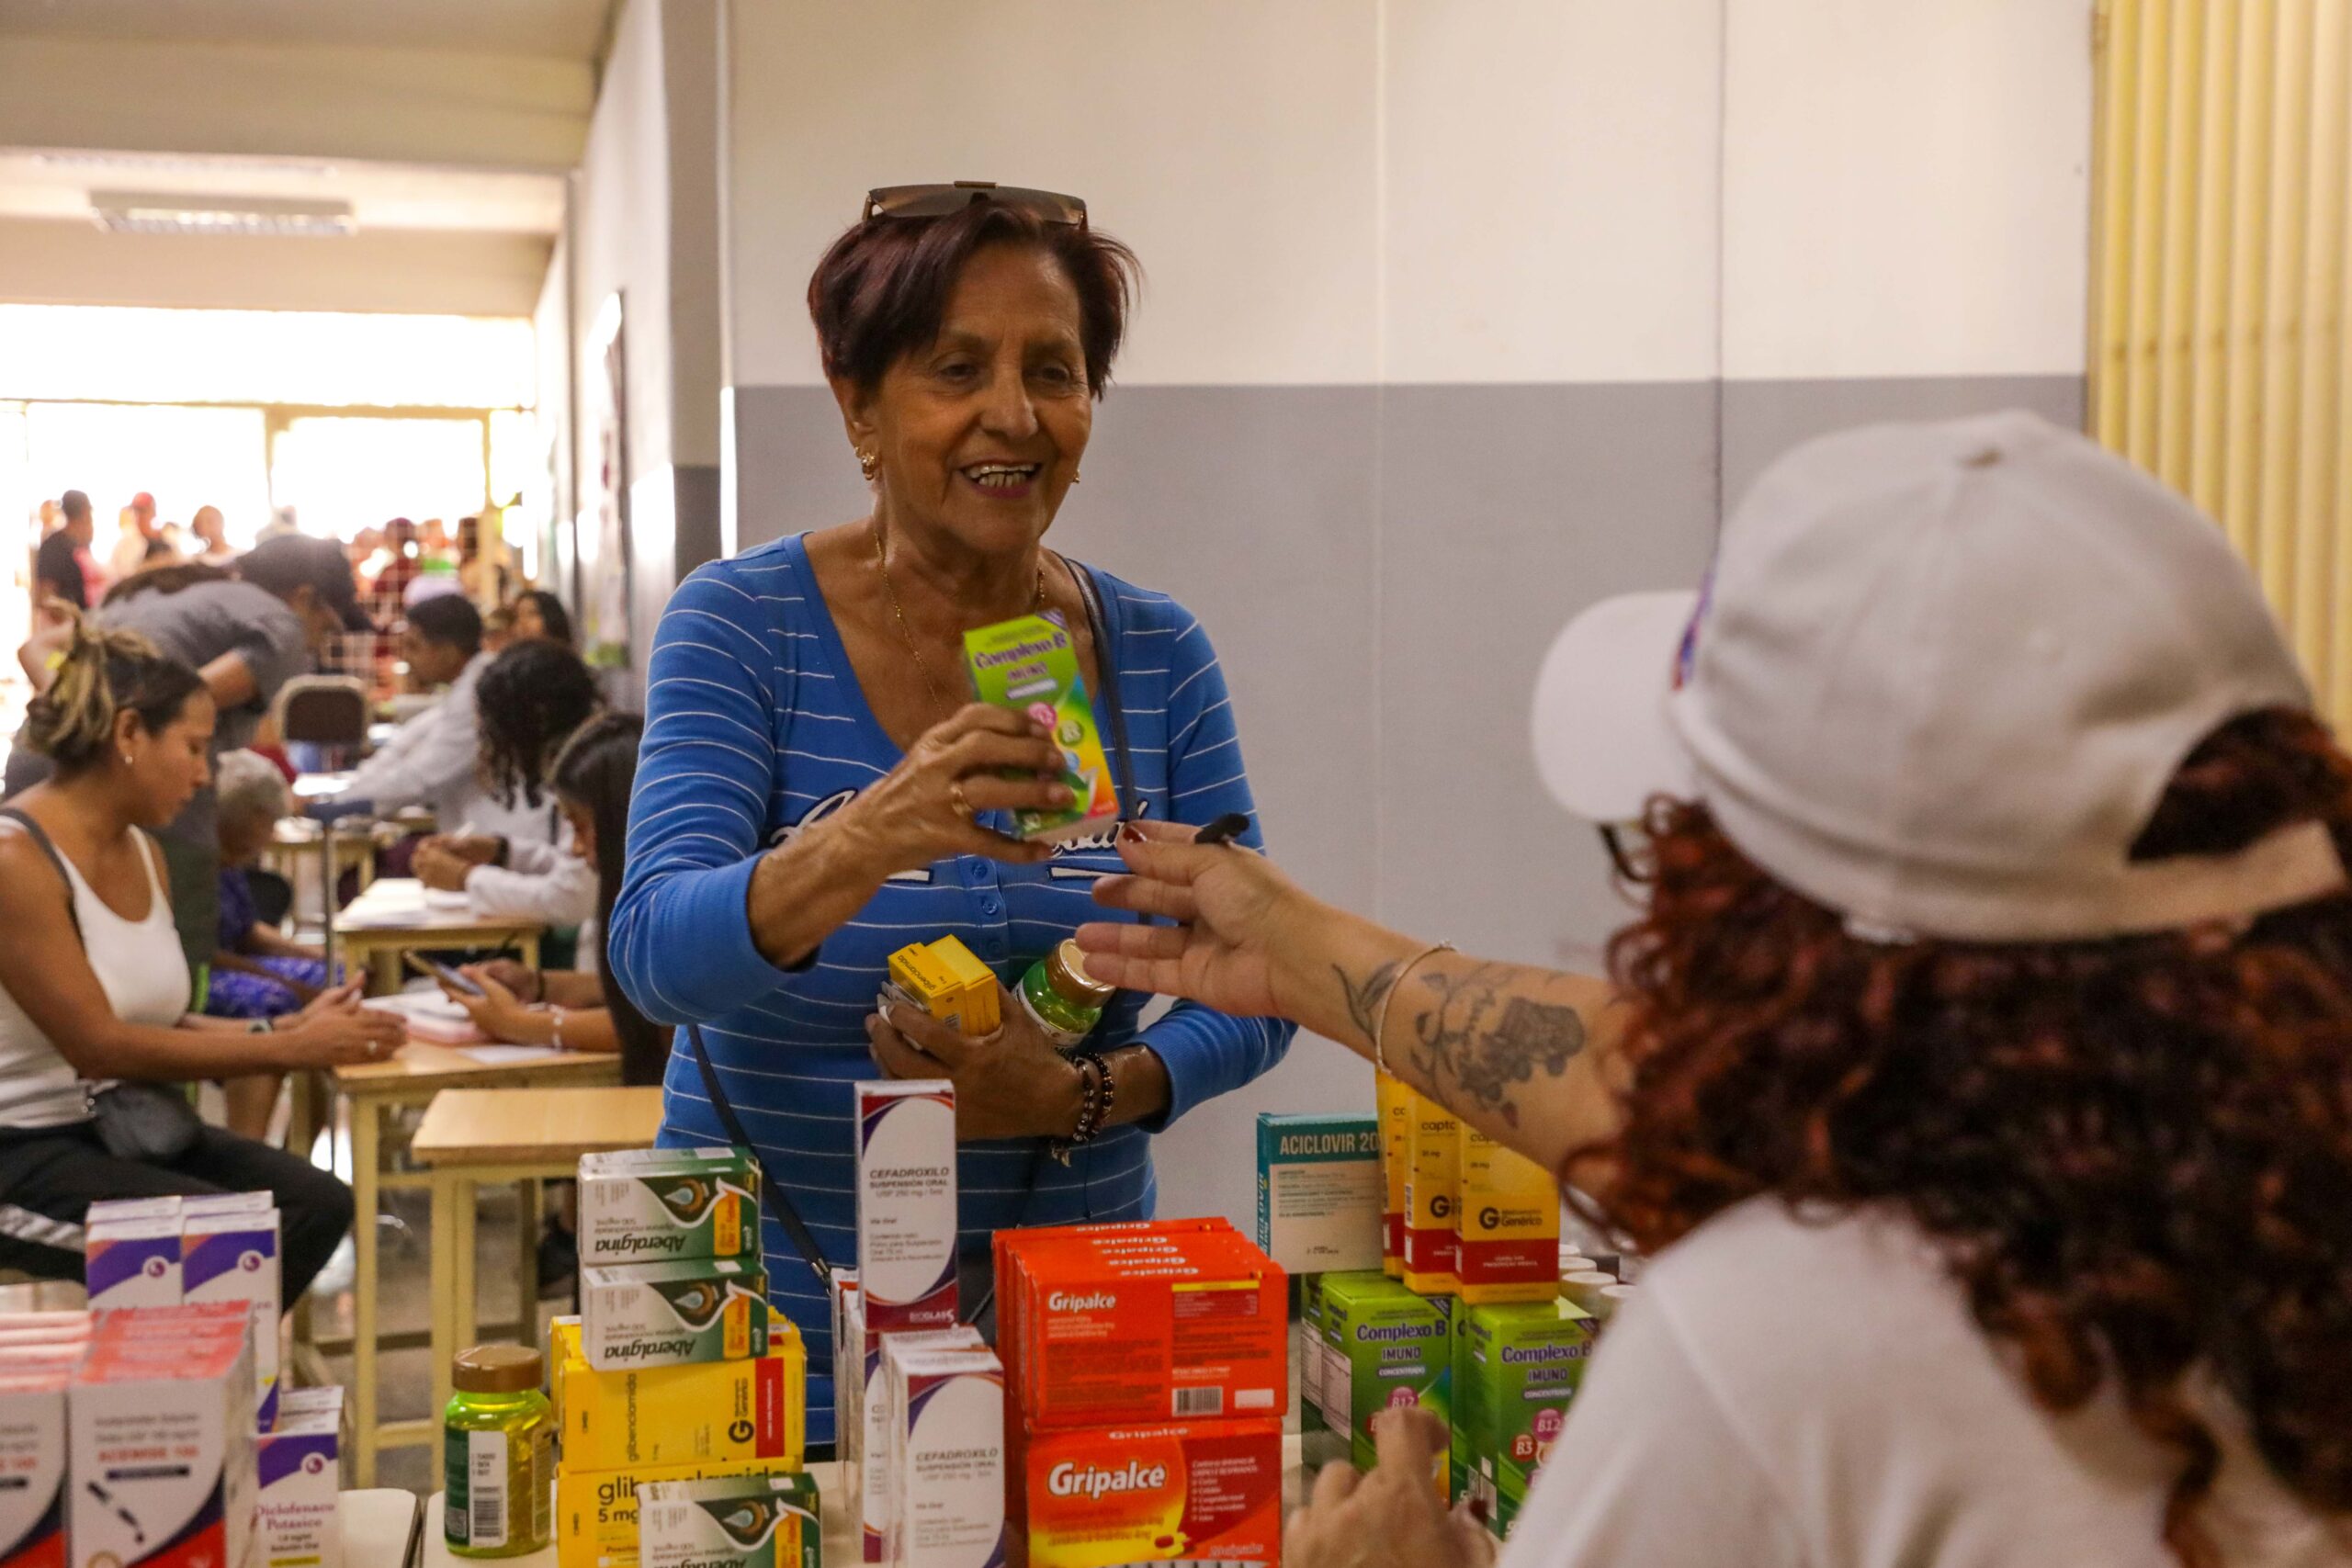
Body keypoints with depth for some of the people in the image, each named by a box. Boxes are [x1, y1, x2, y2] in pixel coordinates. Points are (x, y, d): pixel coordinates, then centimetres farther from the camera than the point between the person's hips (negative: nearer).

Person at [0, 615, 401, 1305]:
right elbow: (100, 1045, -21)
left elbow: (158, 1022, 6)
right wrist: (291, 1049, -20)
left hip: (123, 1122, 8)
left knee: (318, 1204, -9)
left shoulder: (142, 853, 8)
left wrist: (290, 1029, -9)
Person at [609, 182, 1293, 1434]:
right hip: (777, 1317, -3)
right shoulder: (743, 625, -10)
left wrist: (1083, 1098, -20)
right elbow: (655, 954, -22)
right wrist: (869, 840, -41)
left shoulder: (1158, 654, -1)